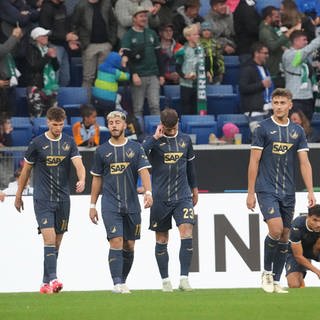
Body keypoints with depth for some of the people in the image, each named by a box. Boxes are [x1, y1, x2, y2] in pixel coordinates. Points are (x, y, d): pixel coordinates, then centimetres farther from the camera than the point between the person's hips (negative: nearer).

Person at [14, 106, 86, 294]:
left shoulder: (69, 143, 6)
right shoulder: (37, 143, 0)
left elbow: (79, 164, -6)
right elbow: (26, 170, 9)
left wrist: (82, 180, -28)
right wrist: (19, 195, 13)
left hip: (63, 199, 3)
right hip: (42, 199, -3)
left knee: (57, 242, 7)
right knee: (49, 237, -18)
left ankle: (46, 283, 15)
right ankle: (52, 279, -25)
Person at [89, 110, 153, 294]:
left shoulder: (136, 148, 6)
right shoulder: (102, 151, 7)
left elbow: (144, 171, -4)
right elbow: (97, 179, 13)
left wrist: (148, 192, -21)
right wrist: (93, 206, 12)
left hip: (132, 205, 1)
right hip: (110, 205, -1)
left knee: (129, 245, 6)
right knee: (116, 242, -14)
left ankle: (123, 281, 19)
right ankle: (118, 284, -16)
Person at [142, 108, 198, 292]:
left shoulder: (185, 140, 9)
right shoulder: (155, 141, -2)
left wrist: (194, 188, 28)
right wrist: (155, 138, -21)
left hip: (183, 196, 2)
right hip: (160, 198, -2)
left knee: (187, 234, -14)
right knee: (162, 240, 5)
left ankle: (184, 278, -13)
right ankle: (165, 280, 17)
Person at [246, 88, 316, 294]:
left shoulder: (297, 131, 8)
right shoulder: (263, 128, -2)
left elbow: (304, 163, 6)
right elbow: (254, 162, -2)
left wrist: (310, 191, -4)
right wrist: (251, 192, -5)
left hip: (288, 192, 4)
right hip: (267, 190, -4)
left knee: (284, 237, 5)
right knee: (276, 229, -20)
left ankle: (276, 281, 13)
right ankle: (267, 272, -1)